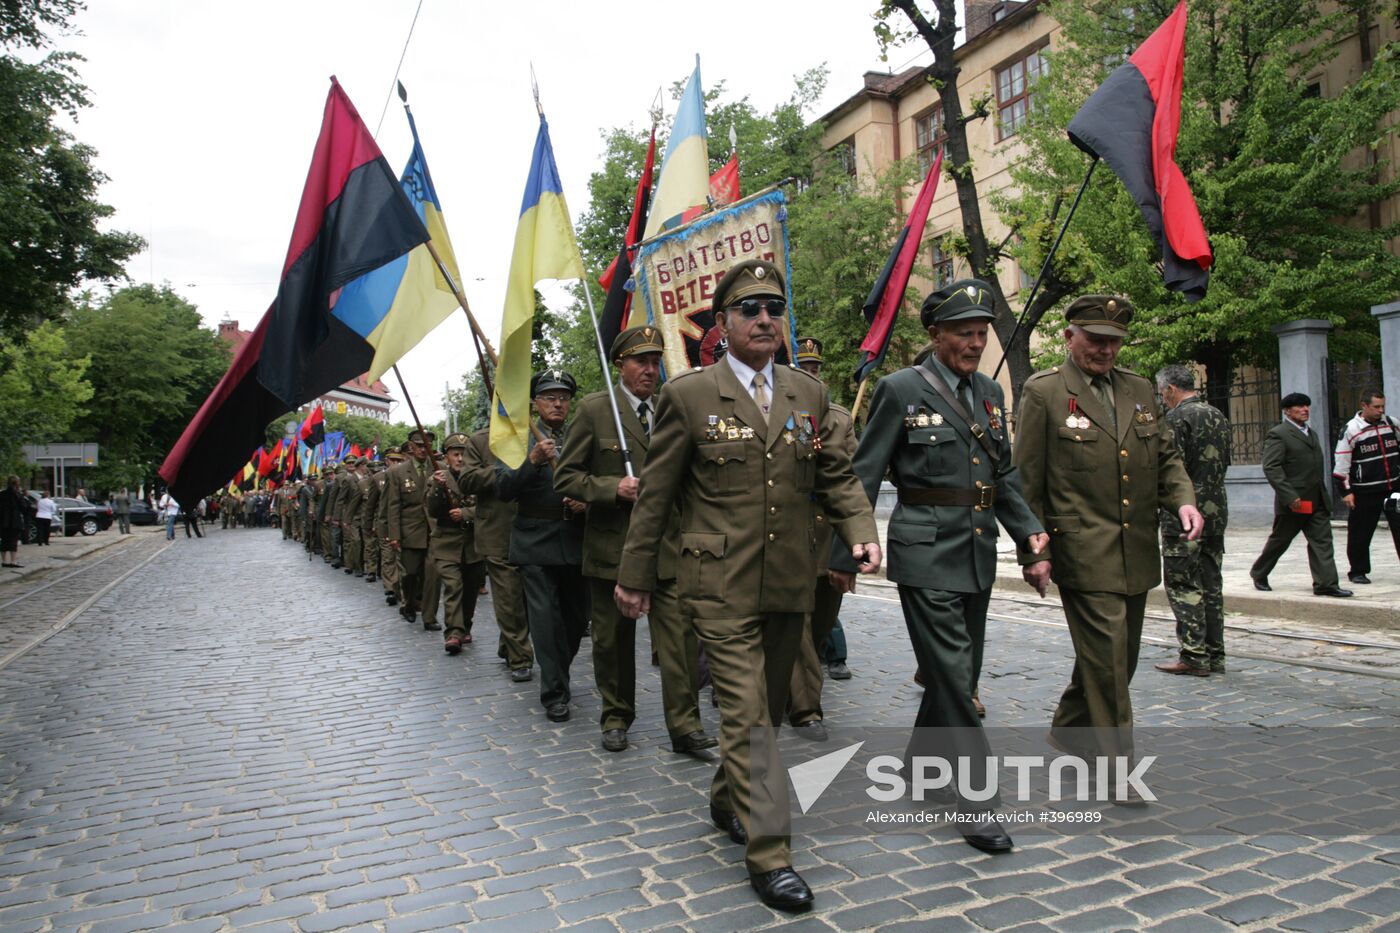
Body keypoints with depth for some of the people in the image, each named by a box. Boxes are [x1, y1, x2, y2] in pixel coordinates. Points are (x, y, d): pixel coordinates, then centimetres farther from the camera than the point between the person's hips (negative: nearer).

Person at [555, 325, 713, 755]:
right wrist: (613, 488, -18)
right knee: (613, 640, 11)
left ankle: (684, 724, 4)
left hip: (667, 545, 2)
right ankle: (616, 717, 28)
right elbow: (566, 476, -4)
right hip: (612, 546, -2)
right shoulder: (594, 409, -2)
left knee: (680, 635, -5)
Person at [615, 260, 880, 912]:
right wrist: (634, 576, 2)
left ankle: (727, 799, 42)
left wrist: (862, 532, -9)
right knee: (747, 713, -6)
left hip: (789, 585, 5)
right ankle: (768, 854, 7)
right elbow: (655, 493, -1)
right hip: (721, 586, -5)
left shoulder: (809, 394, 8)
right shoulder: (688, 396, -5)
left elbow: (836, 477, 10)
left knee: (767, 710, 18)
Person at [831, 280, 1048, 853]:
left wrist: (1032, 543, 8)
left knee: (959, 673, 16)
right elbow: (864, 478, -7)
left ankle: (922, 767, 36)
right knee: (952, 676, -6)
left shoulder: (990, 393, 11)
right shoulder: (901, 390, -8)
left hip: (978, 554, 7)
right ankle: (977, 805, 5)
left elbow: (1006, 477, 17)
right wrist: (845, 554, -7)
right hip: (926, 554, -7)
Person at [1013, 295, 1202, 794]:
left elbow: (1166, 456, 19)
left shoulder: (1139, 389, 14)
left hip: (1137, 554, 7)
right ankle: (1114, 769, 7)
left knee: (1119, 657, 16)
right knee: (1107, 658, -6)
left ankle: (1068, 729, 38)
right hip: (1084, 553, -7)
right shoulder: (1044, 391, -5)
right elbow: (1028, 481, -5)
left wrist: (1183, 499, -2)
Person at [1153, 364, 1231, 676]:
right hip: (1216, 510, 8)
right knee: (1211, 584, 12)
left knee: (1183, 585, -2)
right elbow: (1224, 463, 19)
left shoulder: (1177, 417, -13)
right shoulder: (1217, 415, 13)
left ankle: (1194, 656, -1)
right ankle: (1215, 655, 18)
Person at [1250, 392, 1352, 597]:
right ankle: (1259, 574, 23)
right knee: (1279, 540, 6)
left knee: (1322, 541, 0)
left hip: (1317, 501, 7)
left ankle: (1326, 584, -1)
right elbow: (1271, 467, -18)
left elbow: (1316, 467, 23)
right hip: (1294, 501, -7)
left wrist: (1324, 494, 17)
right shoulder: (1278, 434, -10)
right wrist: (1289, 496, -23)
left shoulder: (1311, 433, 18)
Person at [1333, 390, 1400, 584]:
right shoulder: (1351, 430, -7)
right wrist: (1345, 491, -8)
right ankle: (1357, 571, 17)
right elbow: (1340, 464, -6)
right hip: (1365, 493, -4)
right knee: (1360, 534, 4)